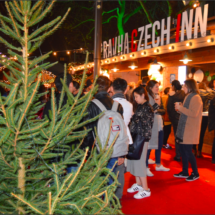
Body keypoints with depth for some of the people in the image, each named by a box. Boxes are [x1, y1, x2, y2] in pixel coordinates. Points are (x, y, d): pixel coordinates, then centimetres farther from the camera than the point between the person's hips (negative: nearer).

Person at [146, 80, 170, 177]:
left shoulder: (158, 97, 12)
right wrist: (156, 105, -19)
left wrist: (157, 110, -11)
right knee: (149, 146, -1)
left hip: (159, 124, 8)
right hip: (150, 125, -7)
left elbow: (163, 111, 9)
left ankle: (158, 165, 30)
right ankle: (146, 168, 10)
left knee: (159, 146, 14)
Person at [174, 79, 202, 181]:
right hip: (184, 128, 9)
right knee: (183, 150, 11)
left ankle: (195, 173, 13)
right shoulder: (188, 96, 16)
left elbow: (193, 113, -22)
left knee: (188, 151, -3)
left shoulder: (195, 97, -13)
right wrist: (179, 109, 4)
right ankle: (185, 172, 22)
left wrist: (181, 107, -18)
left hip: (190, 130, -9)